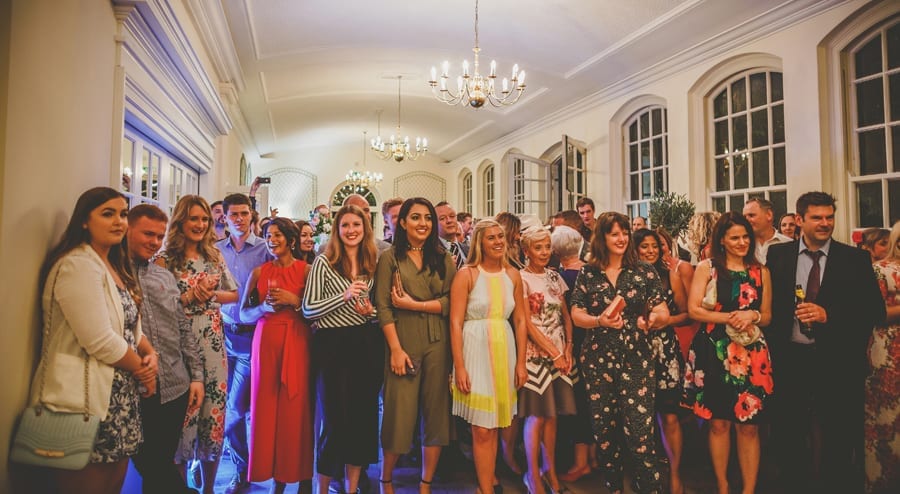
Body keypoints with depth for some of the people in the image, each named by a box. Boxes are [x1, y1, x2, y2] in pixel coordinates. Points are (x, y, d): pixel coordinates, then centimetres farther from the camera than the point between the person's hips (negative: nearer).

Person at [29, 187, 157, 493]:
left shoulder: (114, 266, 14)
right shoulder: (78, 264, -16)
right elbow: (100, 341, -22)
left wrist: (150, 353, -1)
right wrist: (141, 368, -7)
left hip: (119, 399, 9)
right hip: (86, 402, -9)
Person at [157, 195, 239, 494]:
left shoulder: (214, 256, 10)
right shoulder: (165, 259, -2)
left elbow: (235, 294, 13)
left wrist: (212, 294, -5)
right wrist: (190, 296, -17)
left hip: (213, 341, 4)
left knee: (214, 411, 7)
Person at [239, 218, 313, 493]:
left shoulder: (306, 270, 1)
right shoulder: (259, 272, 9)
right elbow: (244, 314, 8)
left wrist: (294, 301, -13)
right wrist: (264, 307, -9)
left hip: (297, 343, -2)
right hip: (265, 341, 3)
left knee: (295, 407, -1)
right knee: (265, 406, 2)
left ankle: (294, 470, 14)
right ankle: (271, 470, 16)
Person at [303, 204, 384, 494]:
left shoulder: (372, 265, 11)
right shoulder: (324, 263, -3)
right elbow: (308, 309, -9)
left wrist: (371, 312, -3)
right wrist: (345, 295, -19)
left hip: (367, 346, 5)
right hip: (333, 345, -4)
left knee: (363, 416, 10)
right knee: (335, 419, 2)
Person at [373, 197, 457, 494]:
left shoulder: (444, 258, 10)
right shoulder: (390, 258, 2)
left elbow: (451, 301, 0)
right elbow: (383, 307, -6)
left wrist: (415, 304, -10)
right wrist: (396, 349, -13)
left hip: (438, 344, 3)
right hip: (403, 342, -3)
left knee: (436, 412, 6)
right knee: (400, 413, 2)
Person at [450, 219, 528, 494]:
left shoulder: (513, 275, 6)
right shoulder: (466, 275, -8)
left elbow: (520, 320, 9)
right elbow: (455, 322, -11)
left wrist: (521, 362, 6)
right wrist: (459, 367, -15)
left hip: (504, 351, 4)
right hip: (476, 350, -4)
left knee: (495, 425, 15)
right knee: (482, 428, 1)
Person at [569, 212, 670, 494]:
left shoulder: (644, 272, 3)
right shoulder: (587, 274, 4)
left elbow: (664, 314, 2)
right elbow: (576, 315, 3)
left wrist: (653, 319, -21)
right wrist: (599, 321, -16)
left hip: (637, 360, -1)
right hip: (598, 360, 2)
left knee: (639, 429, -6)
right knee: (604, 428, 9)